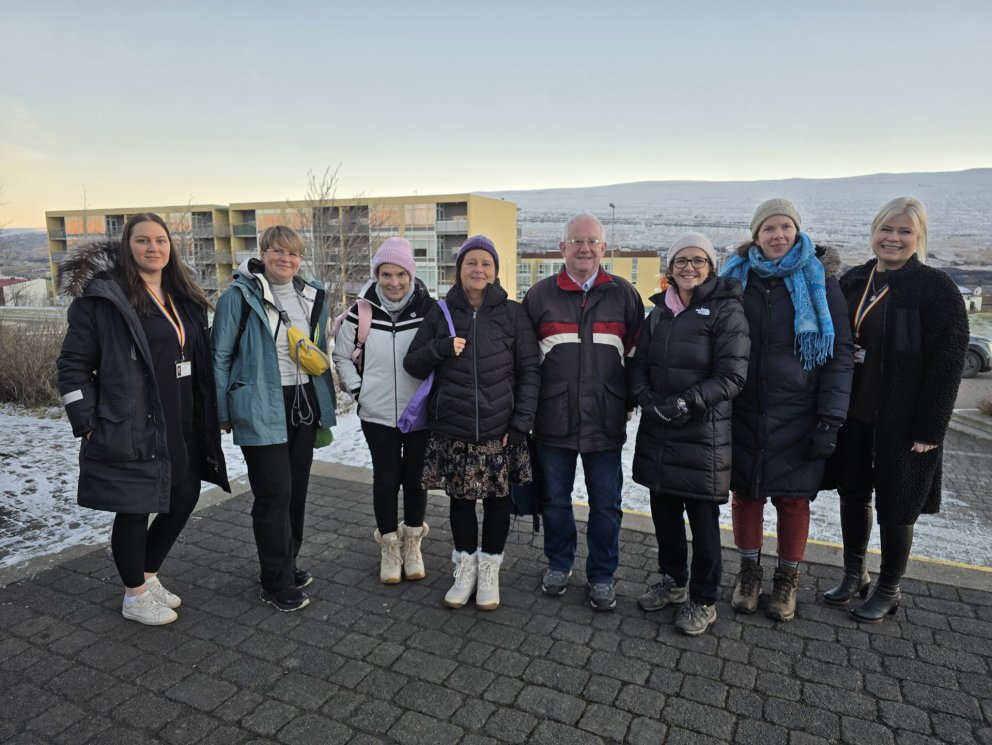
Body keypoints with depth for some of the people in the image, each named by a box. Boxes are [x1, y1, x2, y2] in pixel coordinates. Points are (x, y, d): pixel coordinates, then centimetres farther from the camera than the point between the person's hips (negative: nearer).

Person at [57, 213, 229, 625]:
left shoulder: (182, 299, 11)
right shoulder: (103, 296, -10)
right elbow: (73, 365, -9)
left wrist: (207, 416, 14)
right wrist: (87, 424, -13)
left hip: (180, 428, 7)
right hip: (130, 429, -7)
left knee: (183, 499, 14)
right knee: (134, 509, 5)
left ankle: (149, 576, 37)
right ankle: (135, 597, 27)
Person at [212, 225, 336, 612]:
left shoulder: (312, 296, 7)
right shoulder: (239, 296, -9)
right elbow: (221, 356, -6)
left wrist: (324, 401, 13)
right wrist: (223, 412, -6)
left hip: (304, 405, 6)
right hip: (262, 410, -6)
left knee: (297, 490, 14)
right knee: (274, 494, -3)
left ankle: (287, 564, 32)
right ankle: (276, 584, 12)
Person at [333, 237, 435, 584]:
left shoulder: (429, 309, -8)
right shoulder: (362, 311, -4)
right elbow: (341, 355, 9)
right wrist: (357, 389, 0)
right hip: (377, 414, 0)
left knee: (415, 478, 11)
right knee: (386, 480, 5)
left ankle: (412, 543, 33)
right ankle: (389, 546, 26)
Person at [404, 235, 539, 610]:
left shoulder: (512, 313, 1)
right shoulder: (441, 313, 6)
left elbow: (528, 370, 0)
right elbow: (412, 363, 7)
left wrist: (521, 422, -8)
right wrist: (442, 347, -12)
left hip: (499, 431, -1)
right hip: (452, 431, 1)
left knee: (497, 499, 10)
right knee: (460, 499, 11)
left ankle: (489, 569, 29)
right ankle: (465, 566, 30)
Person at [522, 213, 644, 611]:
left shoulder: (623, 294, 4)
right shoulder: (539, 295, 4)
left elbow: (637, 353, 9)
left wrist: (628, 402, 4)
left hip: (606, 422, 0)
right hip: (553, 421, 0)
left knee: (606, 505, 8)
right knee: (555, 500, 14)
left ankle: (602, 577, 27)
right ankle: (558, 565, 35)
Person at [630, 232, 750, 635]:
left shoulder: (726, 311, -6)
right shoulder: (659, 312, 12)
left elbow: (731, 377, -12)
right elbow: (639, 364, 11)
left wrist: (686, 402, -21)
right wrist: (647, 398, -8)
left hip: (703, 434, -5)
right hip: (657, 432, 5)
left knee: (703, 519, 5)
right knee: (664, 511, 15)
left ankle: (703, 601, 23)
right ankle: (672, 580, 36)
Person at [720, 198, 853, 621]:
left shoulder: (819, 279, -2)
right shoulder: (736, 276, 4)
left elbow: (839, 353, -4)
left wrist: (830, 420, -10)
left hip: (796, 413, -2)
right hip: (743, 411, 2)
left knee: (792, 497, 7)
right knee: (745, 492, 10)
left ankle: (787, 580, 27)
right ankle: (749, 573, 29)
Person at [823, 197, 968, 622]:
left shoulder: (936, 288, -9)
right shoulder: (852, 282, 6)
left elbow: (948, 362, -12)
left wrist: (929, 430, -15)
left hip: (902, 423, -5)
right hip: (852, 415, 5)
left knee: (894, 506, 7)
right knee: (853, 494, 15)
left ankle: (888, 590, 27)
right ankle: (854, 575, 34)